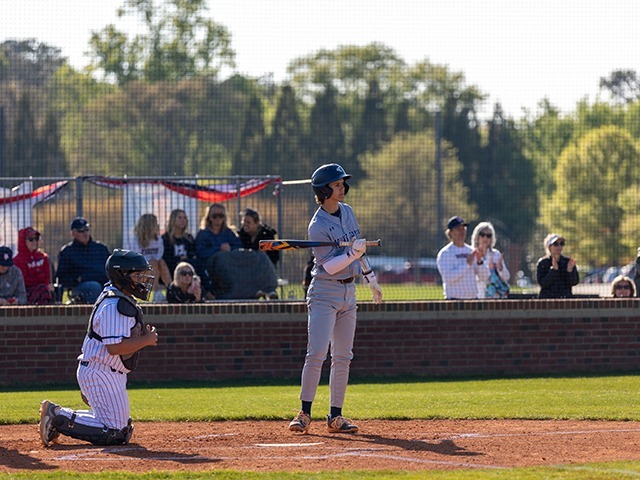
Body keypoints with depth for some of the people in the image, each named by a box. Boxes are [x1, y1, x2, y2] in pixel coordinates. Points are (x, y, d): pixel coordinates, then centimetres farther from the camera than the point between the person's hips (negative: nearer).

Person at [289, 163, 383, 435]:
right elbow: (330, 266, -21)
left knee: (343, 357, 6)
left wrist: (371, 280, 22)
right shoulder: (318, 226, -16)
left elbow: (358, 249, 20)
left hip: (348, 291, 7)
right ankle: (305, 414, -11)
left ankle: (335, 417, 9)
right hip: (324, 293, -7)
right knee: (316, 354, -16)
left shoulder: (347, 211, 8)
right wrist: (353, 254, -34)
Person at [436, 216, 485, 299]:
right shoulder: (445, 253, -4)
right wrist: (467, 264, -20)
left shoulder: (471, 251, 13)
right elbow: (448, 277, -19)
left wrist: (479, 262, -10)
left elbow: (484, 278, 9)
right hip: (455, 299, -6)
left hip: (473, 298, 6)